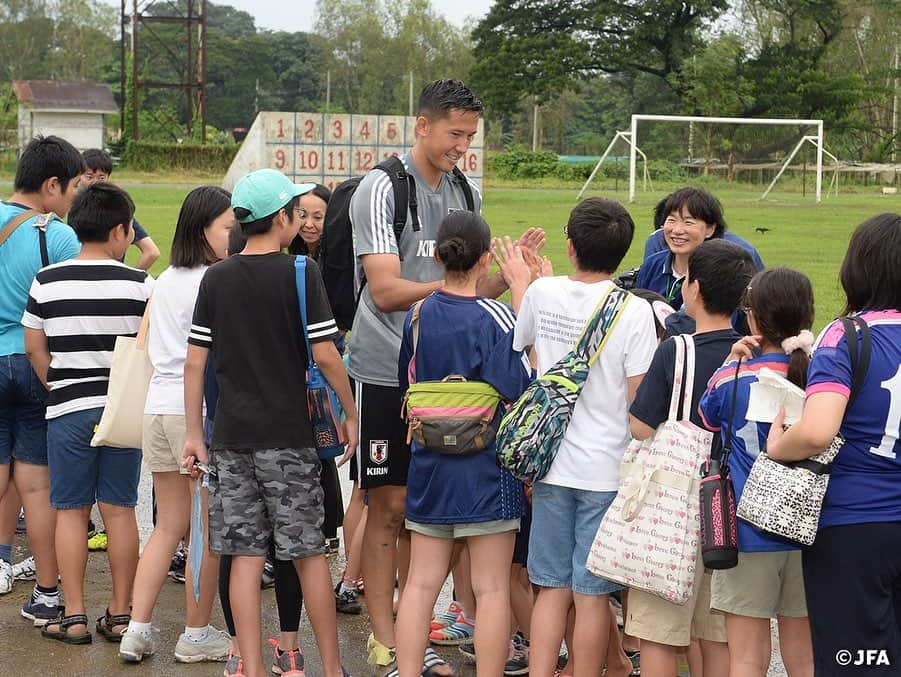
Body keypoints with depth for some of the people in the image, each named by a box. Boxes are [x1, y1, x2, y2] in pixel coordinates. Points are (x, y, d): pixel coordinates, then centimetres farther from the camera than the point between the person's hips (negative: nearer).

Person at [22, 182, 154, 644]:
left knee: (71, 511, 6)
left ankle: (73, 617, 8)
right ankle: (120, 615, 12)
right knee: (120, 510, 6)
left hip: (68, 409, 0)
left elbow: (35, 349, 4)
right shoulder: (139, 284, -6)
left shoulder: (47, 282, -2)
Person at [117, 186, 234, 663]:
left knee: (168, 526, 14)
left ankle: (137, 630, 11)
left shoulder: (165, 281, 14)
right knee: (208, 530, 3)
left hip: (159, 408, 8)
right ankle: (197, 635, 11)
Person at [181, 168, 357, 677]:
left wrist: (195, 433, 10)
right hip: (288, 434, -3)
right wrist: (351, 414, 2)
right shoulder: (300, 273, -7)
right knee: (309, 552, 5)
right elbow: (326, 355, -11)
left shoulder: (216, 278, 4)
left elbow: (195, 362, 4)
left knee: (245, 555, 5)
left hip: (232, 435, 3)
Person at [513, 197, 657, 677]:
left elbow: (516, 350, 17)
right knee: (592, 596, 3)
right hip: (608, 471, -3)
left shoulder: (542, 292, -1)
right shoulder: (633, 311, -12)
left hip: (550, 465, 3)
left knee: (552, 589, 11)